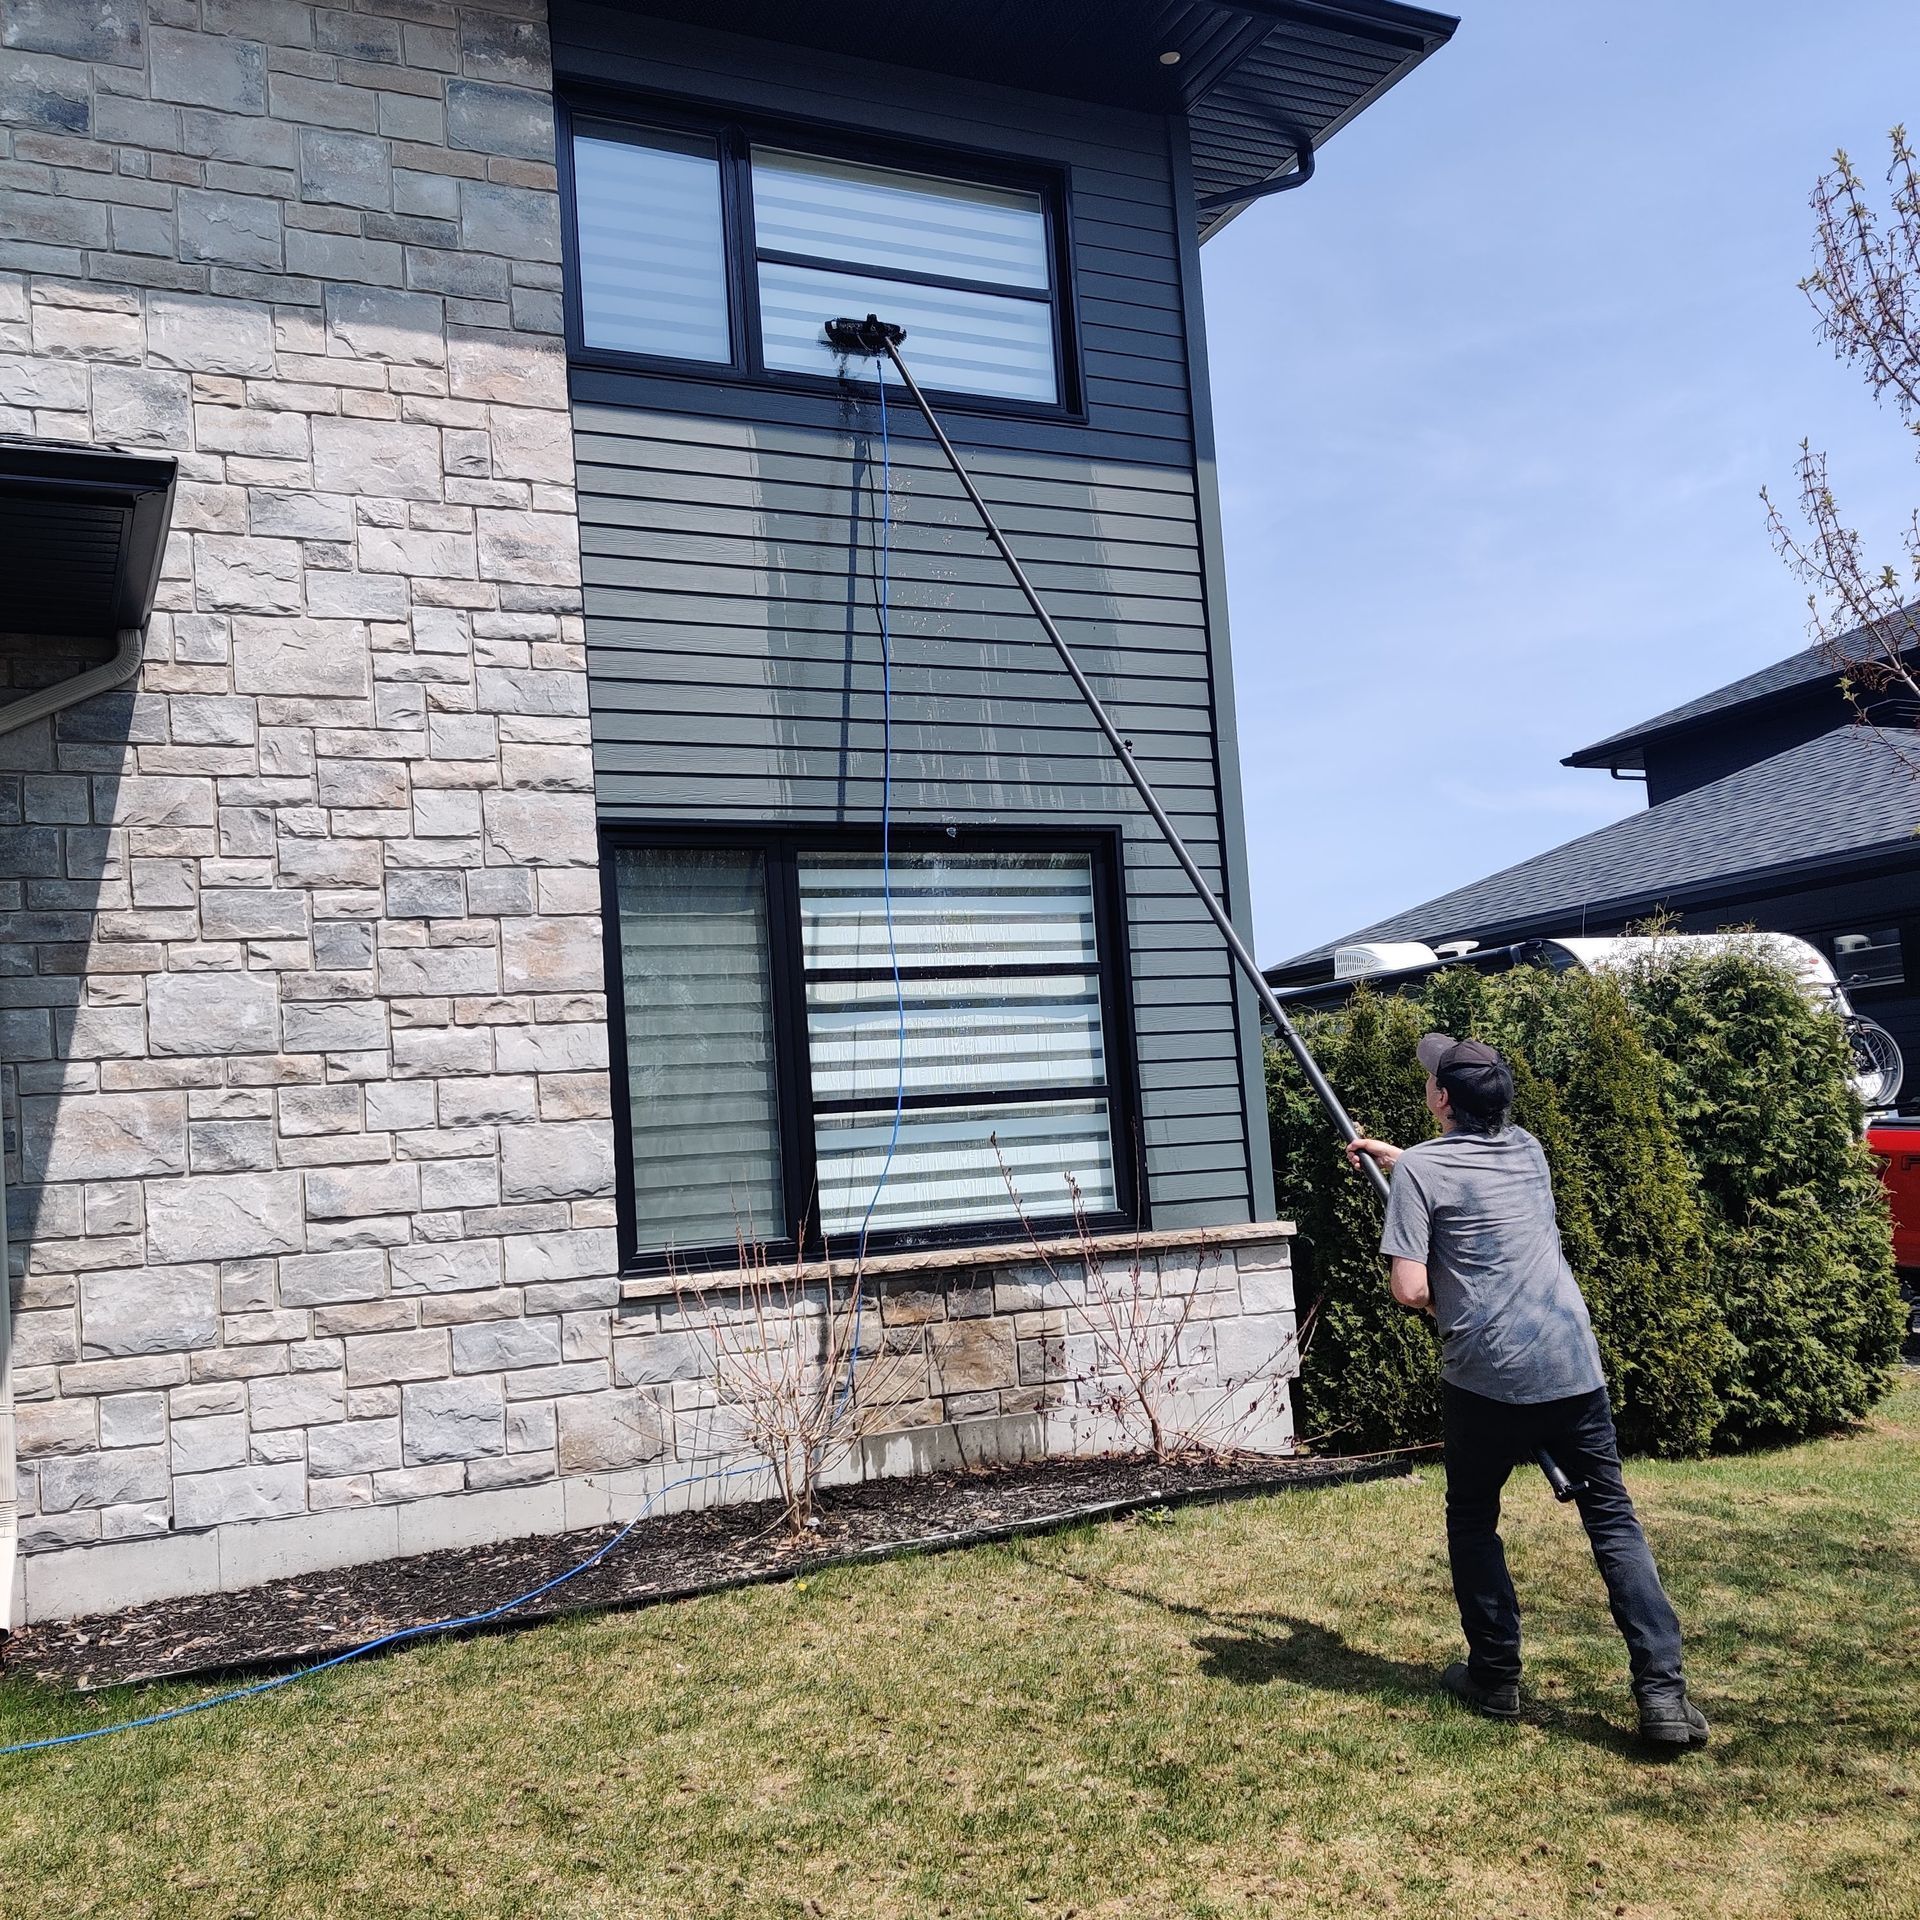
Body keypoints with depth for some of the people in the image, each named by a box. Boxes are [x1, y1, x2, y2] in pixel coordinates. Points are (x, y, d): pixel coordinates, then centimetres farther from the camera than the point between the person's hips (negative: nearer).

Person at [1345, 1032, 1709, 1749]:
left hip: (1485, 1376, -4)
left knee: (1473, 1521, 16)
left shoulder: (1419, 1169, -6)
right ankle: (1663, 1694, 0)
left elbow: (1409, 1290, -11)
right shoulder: (1527, 1149, 12)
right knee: (1613, 1520, 7)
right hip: (1574, 1367, 4)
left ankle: (1496, 1677, 20)